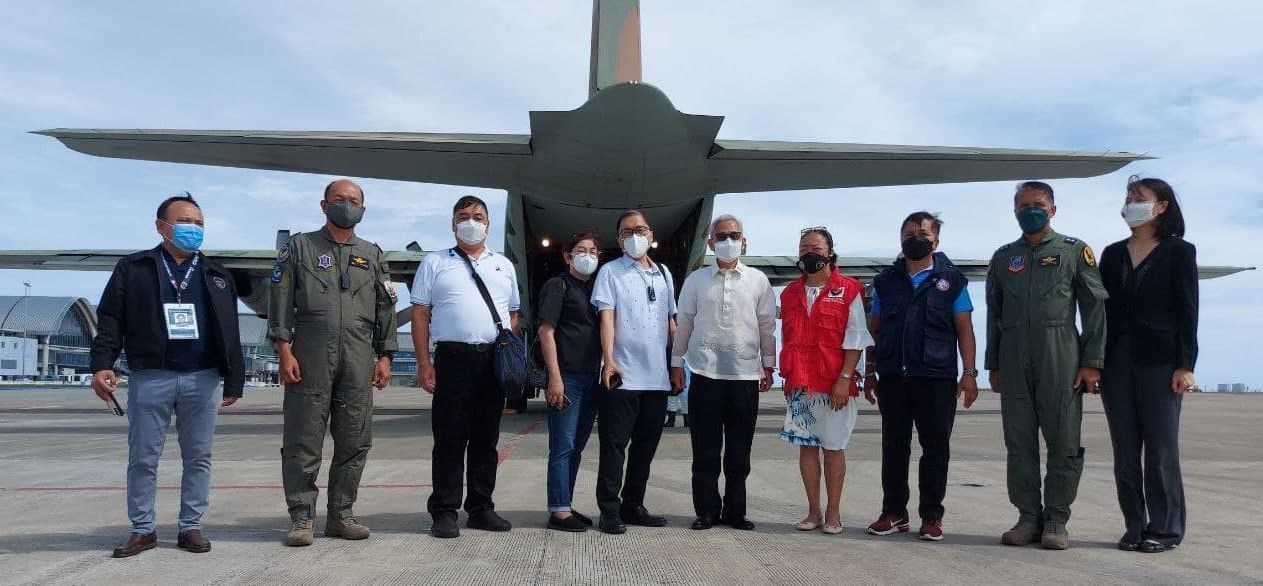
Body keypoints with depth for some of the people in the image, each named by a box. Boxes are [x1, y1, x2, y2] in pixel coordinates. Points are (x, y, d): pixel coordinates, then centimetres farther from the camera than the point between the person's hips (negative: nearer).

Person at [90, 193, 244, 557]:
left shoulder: (216, 276, 12)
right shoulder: (132, 268, 7)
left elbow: (229, 333, 9)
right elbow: (110, 320, 2)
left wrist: (234, 381, 5)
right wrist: (102, 364, -11)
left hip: (202, 379, 2)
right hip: (149, 378, -1)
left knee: (198, 457, 5)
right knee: (142, 458, 4)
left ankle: (190, 527, 14)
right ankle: (142, 529, 14)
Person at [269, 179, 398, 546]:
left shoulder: (373, 255, 18)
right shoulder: (300, 247, 10)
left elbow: (385, 308, 15)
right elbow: (280, 299, 3)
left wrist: (384, 357, 7)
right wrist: (284, 350, -7)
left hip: (359, 360, 3)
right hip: (311, 356, -3)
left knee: (355, 443, 4)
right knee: (303, 441, -1)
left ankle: (341, 515, 14)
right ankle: (302, 518, 7)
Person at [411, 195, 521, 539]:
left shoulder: (503, 265, 17)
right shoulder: (435, 263, 8)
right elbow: (420, 314, 3)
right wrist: (424, 364, -5)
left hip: (495, 360, 3)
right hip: (453, 358, -3)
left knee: (486, 439, 8)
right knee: (450, 439, -2)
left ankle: (481, 508, 16)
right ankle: (444, 511, 5)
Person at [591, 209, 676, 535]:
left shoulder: (664, 274, 15)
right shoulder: (610, 271, 0)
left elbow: (671, 322, 18)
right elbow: (606, 317, -8)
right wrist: (608, 360, -18)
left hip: (657, 377, 5)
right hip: (623, 375, -5)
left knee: (646, 444, 11)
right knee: (615, 444, -2)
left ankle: (633, 505, 22)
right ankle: (610, 510, 4)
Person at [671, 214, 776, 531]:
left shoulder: (758, 280, 6)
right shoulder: (696, 280, 6)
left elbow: (767, 326, 9)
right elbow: (683, 324, 9)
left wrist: (768, 366, 6)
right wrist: (676, 365, 8)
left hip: (746, 375, 1)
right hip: (705, 374, 0)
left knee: (739, 451, 7)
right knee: (705, 449, 3)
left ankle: (735, 511, 18)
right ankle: (706, 511, 14)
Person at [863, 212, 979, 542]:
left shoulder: (951, 279, 5)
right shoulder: (886, 281, 12)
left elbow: (964, 330, 3)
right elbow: (874, 329, 14)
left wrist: (969, 373, -5)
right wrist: (870, 371, 9)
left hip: (937, 378, -2)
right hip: (893, 378, 2)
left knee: (936, 447, 3)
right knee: (894, 446, 7)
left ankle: (931, 516, 12)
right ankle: (894, 513, 15)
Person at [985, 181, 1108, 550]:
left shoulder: (1075, 251, 6)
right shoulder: (1003, 257, 15)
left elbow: (1095, 308, 2)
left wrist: (1092, 362, -6)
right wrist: (993, 366, 10)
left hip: (1061, 360, -3)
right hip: (1013, 363, 3)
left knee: (1064, 443, 0)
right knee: (1019, 443, 4)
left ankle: (1056, 520, 8)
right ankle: (1028, 517, 13)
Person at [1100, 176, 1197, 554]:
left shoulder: (1179, 252, 2)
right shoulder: (1113, 254, 13)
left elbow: (1187, 311, -3)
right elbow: (1102, 309, 10)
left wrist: (1185, 365, -10)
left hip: (1159, 361, -4)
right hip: (1116, 362, 4)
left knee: (1161, 449, 0)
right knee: (1125, 452, 6)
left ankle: (1164, 529, 8)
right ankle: (1134, 527, 13)